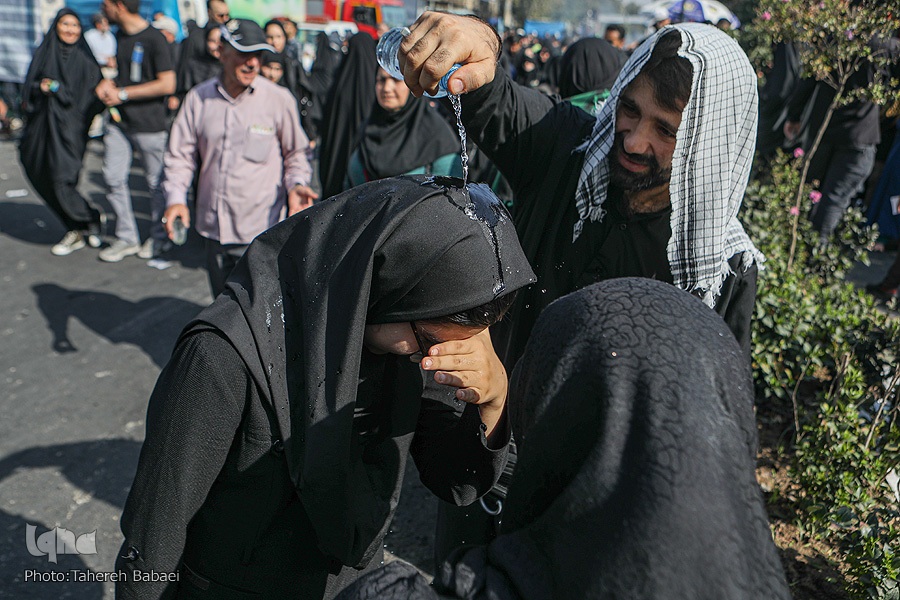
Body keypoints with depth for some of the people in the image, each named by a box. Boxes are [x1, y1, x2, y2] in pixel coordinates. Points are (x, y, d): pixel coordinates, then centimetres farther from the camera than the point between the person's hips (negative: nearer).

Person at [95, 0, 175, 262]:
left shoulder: (154, 39, -11)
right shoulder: (119, 36, 13)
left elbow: (167, 84, -17)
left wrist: (122, 93, -13)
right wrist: (107, 83, 3)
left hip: (149, 124, -7)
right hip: (119, 122, 7)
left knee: (155, 182, 4)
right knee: (114, 177, 3)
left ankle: (157, 237, 21)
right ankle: (127, 238, 15)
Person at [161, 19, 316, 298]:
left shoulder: (279, 99, -5)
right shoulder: (198, 98, 2)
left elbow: (295, 152, 7)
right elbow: (181, 154, 8)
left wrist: (296, 185, -12)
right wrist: (175, 197, -7)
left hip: (260, 232, -4)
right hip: (213, 228, 4)